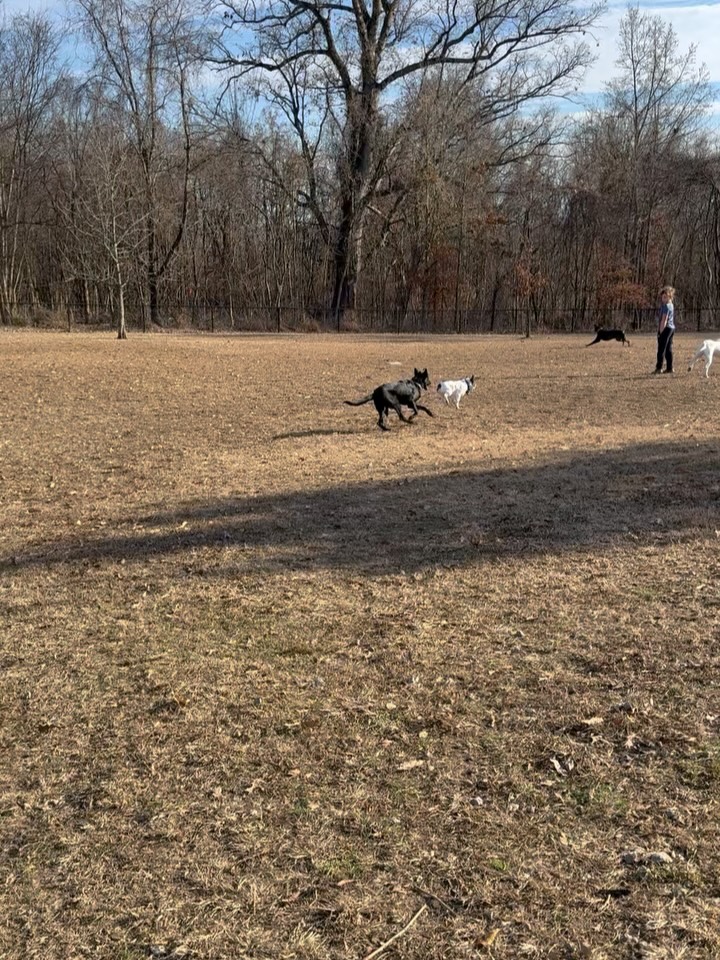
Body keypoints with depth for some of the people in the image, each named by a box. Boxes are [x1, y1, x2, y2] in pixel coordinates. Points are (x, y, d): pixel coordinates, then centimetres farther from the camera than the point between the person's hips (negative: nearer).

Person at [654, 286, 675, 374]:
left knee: (661, 349, -7)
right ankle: (669, 368, 10)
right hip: (672, 328, 10)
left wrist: (660, 332, -18)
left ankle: (659, 368, -8)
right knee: (668, 349, 10)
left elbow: (664, 320, -18)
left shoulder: (666, 306, -14)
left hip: (666, 328, -10)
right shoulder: (671, 305, 13)